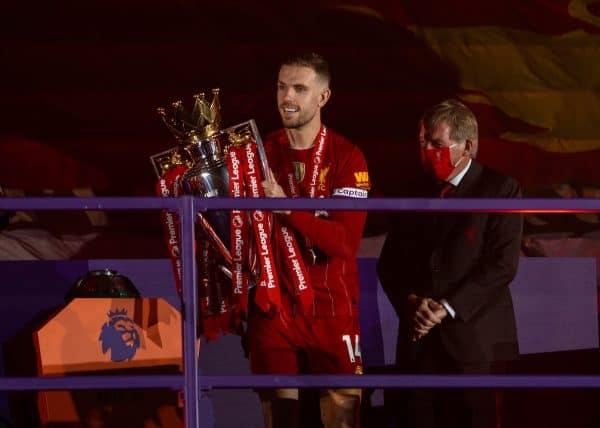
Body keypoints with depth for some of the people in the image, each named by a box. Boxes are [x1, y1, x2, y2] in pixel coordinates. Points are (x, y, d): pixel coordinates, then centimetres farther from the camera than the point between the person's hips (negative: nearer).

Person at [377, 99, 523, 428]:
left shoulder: (499, 190, 0)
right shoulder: (416, 193, 15)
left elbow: (502, 264, -9)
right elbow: (388, 264, 14)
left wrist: (447, 308, -14)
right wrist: (411, 301, -7)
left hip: (473, 337, -4)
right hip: (418, 340, 4)